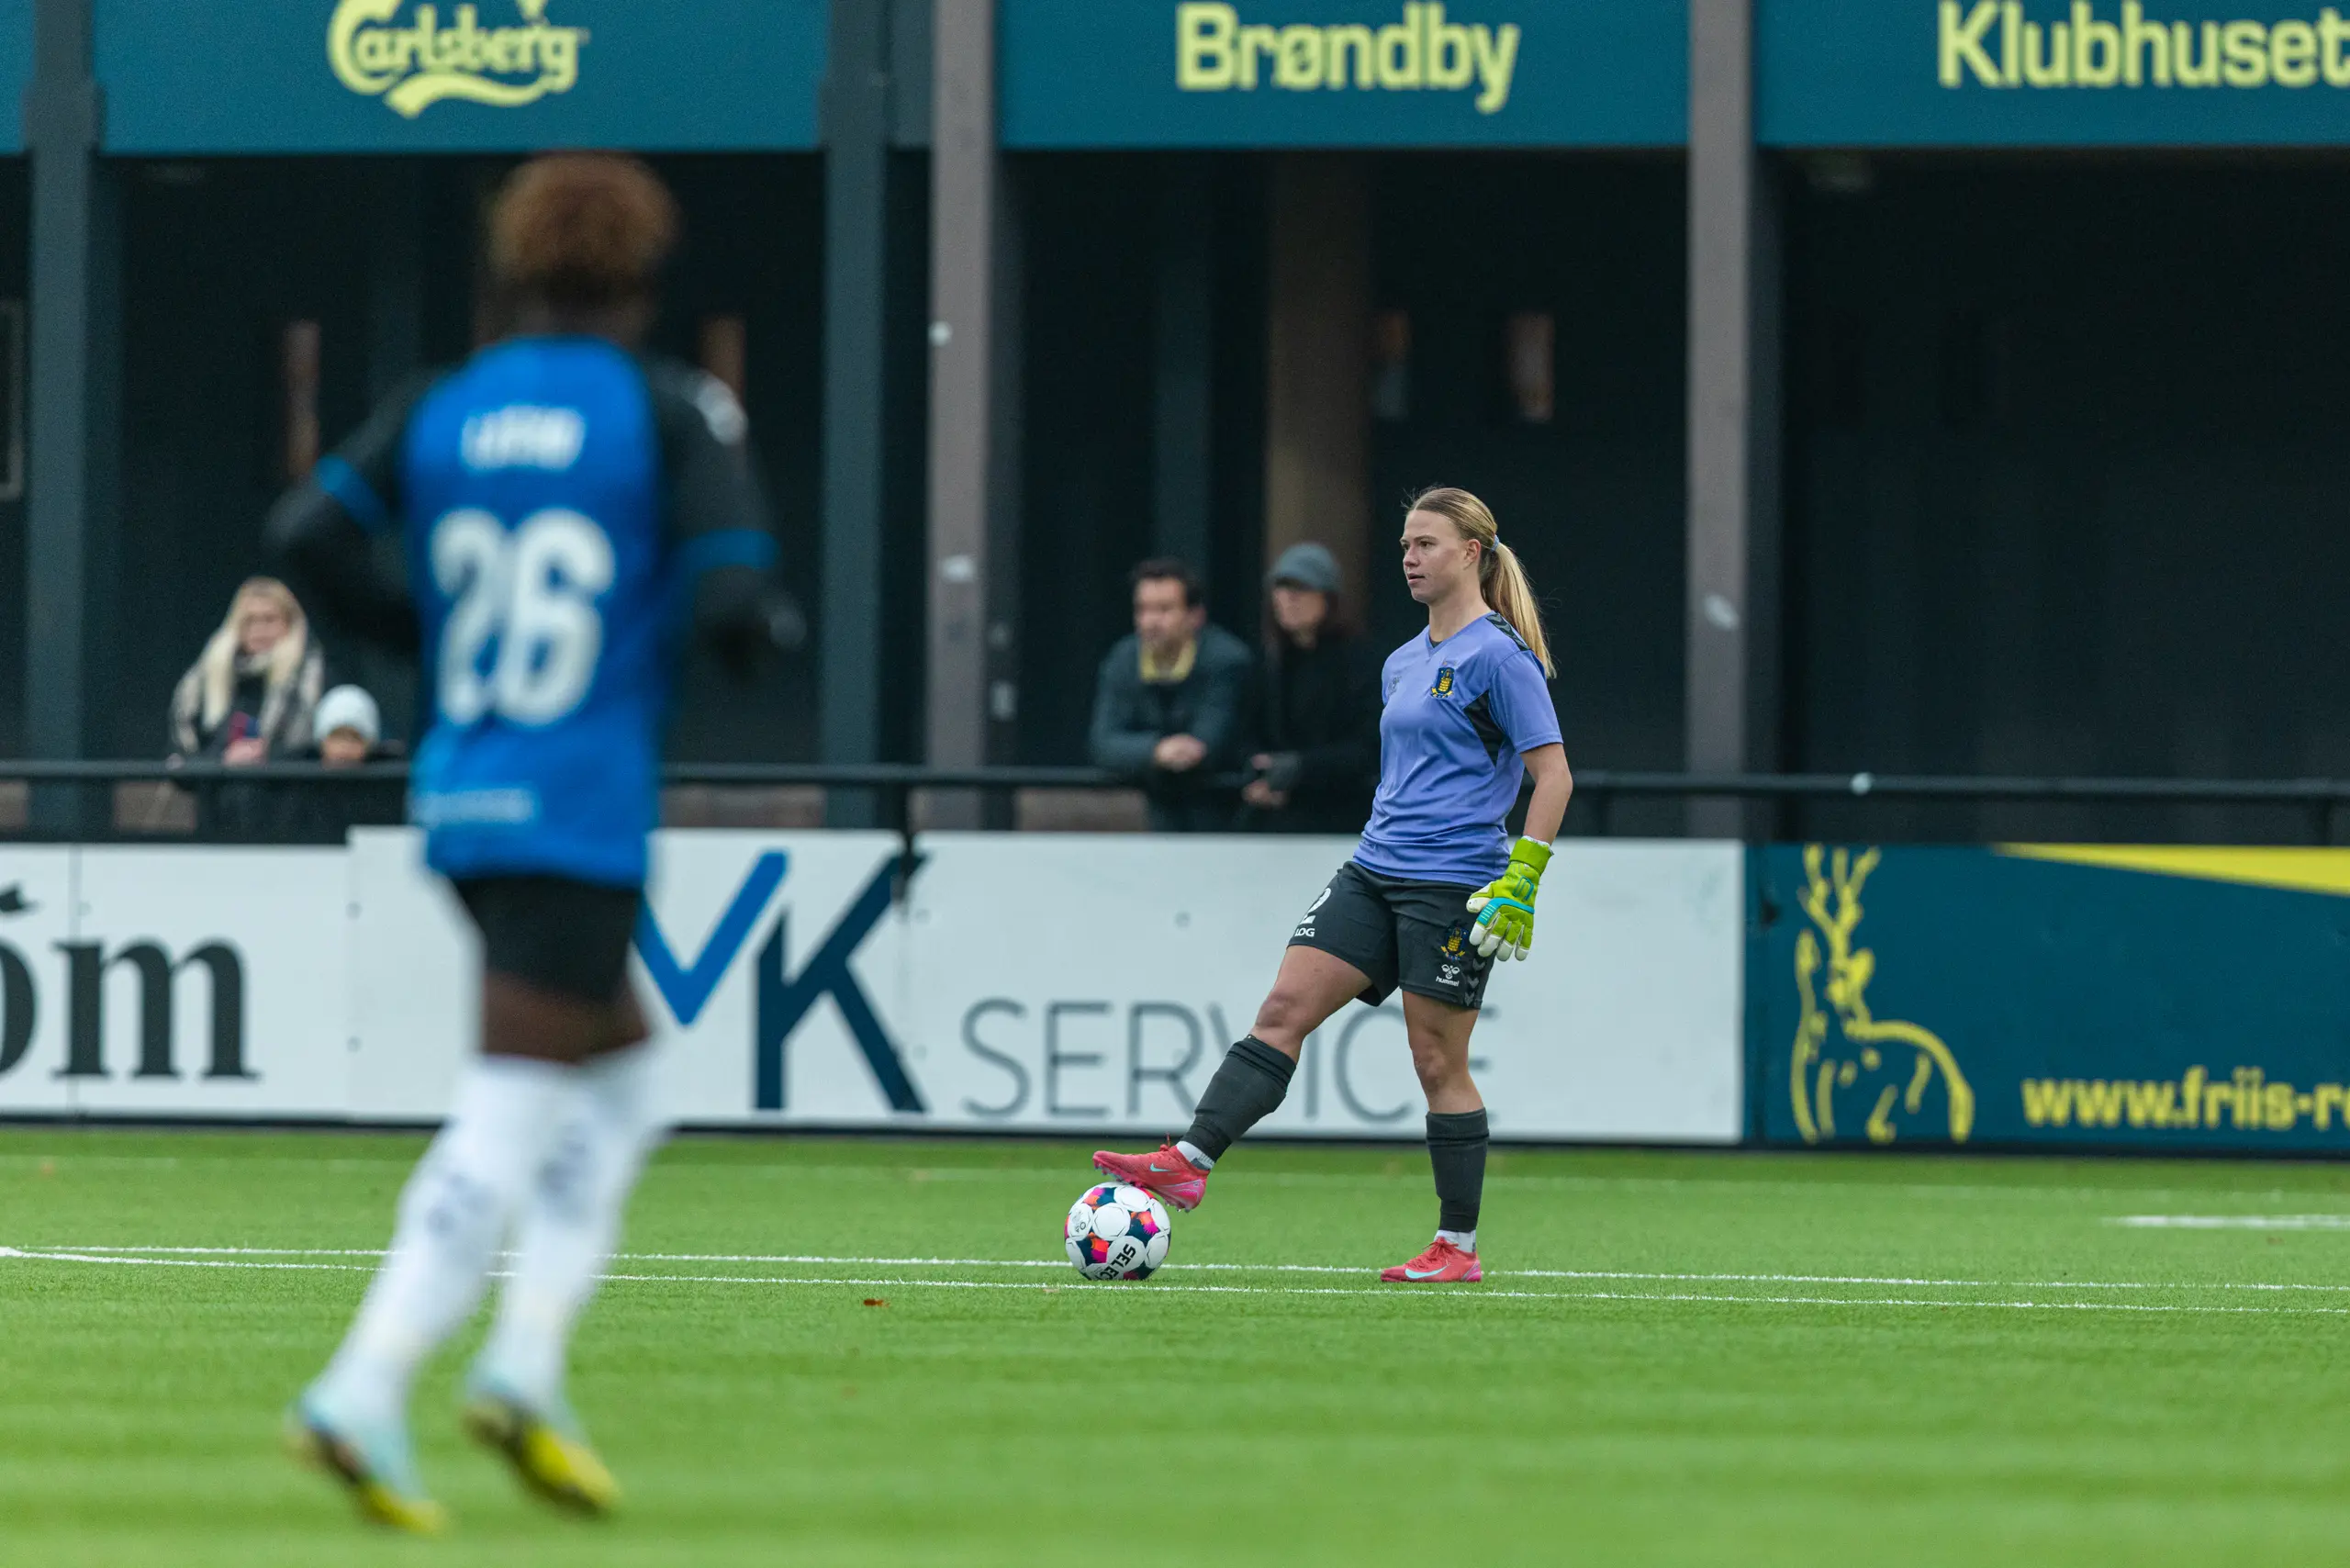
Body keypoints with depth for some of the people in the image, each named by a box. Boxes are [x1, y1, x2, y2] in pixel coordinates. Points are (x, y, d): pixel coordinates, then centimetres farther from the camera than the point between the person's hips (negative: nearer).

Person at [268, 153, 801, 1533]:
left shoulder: (437, 410, 7)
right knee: (507, 1131, -7)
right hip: (582, 819, -6)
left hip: (462, 804, 6)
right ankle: (364, 1394, -19)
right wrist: (778, 627, 8)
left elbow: (312, 535, -6)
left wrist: (427, 633, 9)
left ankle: (528, 1366, 8)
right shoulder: (677, 411, -5)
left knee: (620, 1084, 21)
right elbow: (733, 605, -15)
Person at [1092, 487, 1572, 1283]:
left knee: (1438, 1062, -3)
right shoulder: (1403, 663, 16)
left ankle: (1457, 1247, 6)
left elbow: (1553, 775, -12)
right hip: (1374, 872, 8)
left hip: (1453, 885, -8)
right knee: (1284, 1008, -6)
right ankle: (1188, 1163, -13)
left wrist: (1521, 883, -18)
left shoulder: (1498, 657, -9)